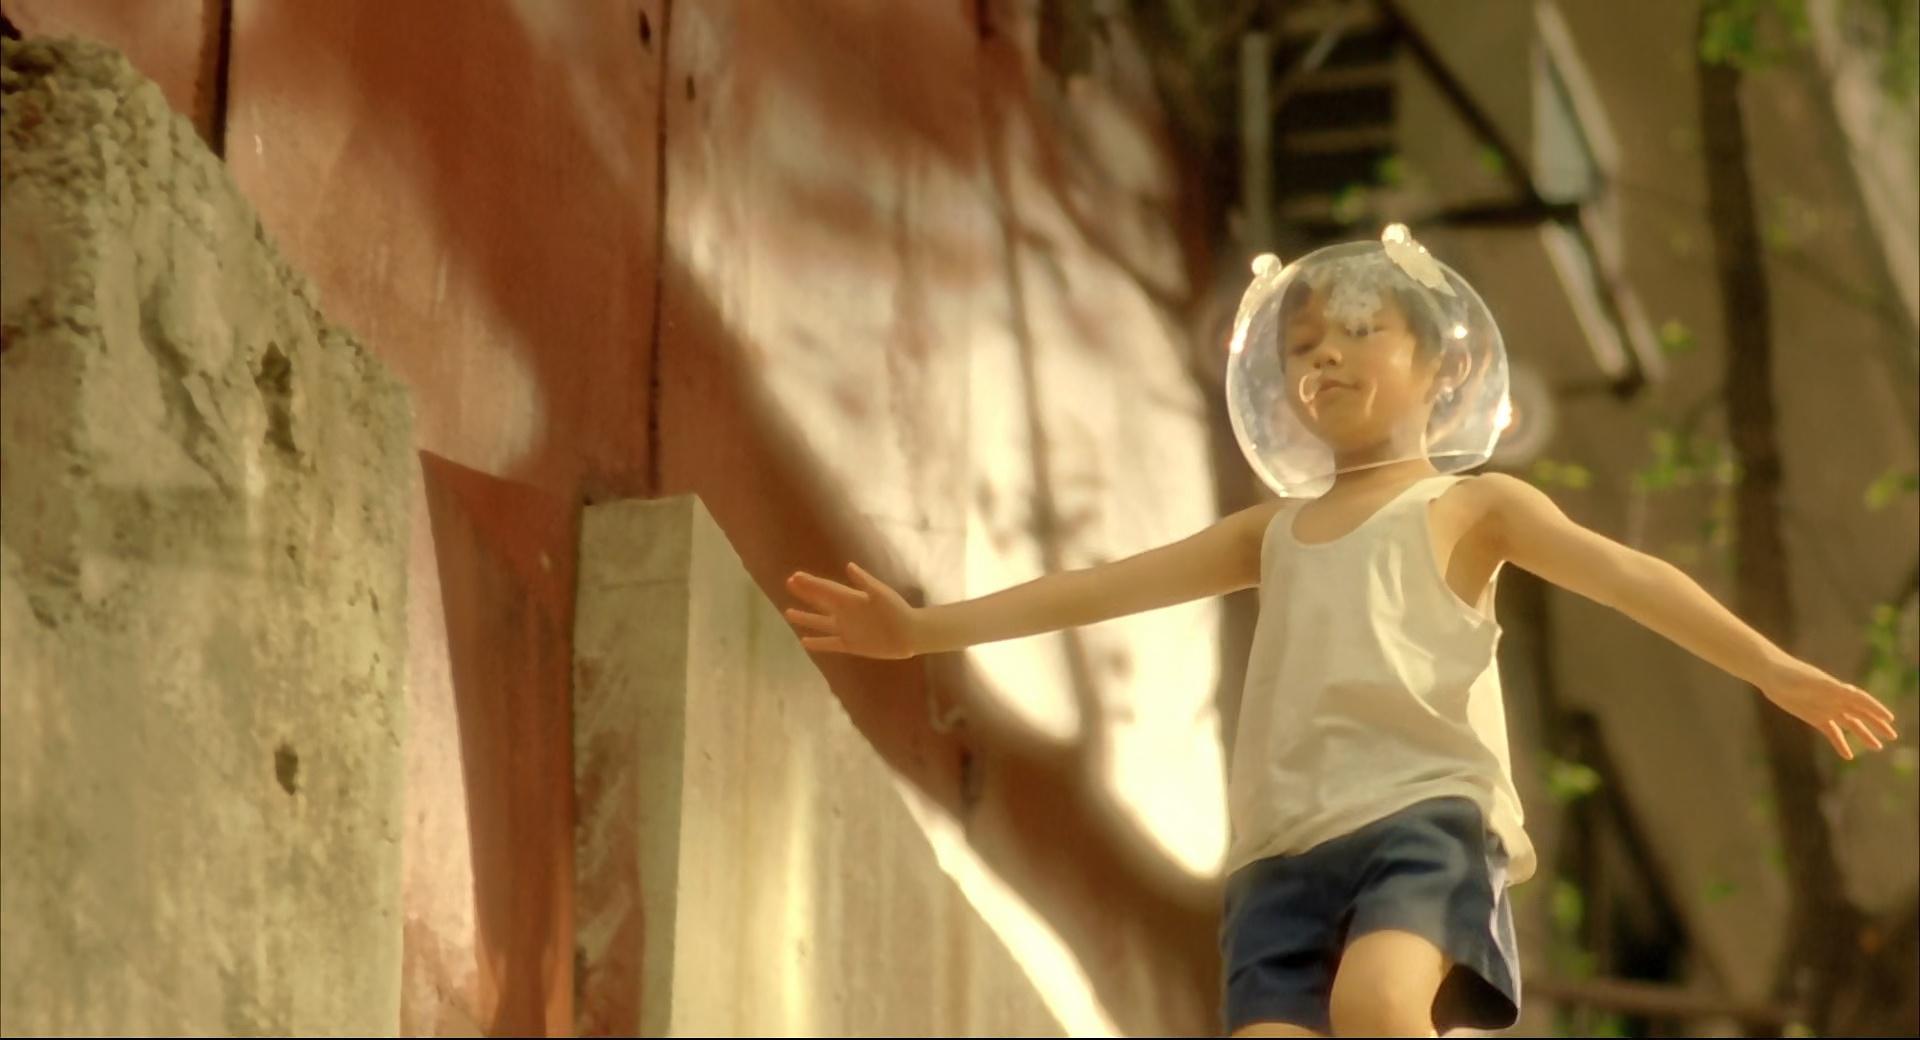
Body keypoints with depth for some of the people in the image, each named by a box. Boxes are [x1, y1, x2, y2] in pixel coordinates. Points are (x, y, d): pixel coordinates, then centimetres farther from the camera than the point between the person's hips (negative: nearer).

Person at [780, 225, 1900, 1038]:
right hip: (1287, 849, 5)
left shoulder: (1469, 507, 13)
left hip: (1426, 814, -4)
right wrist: (928, 628, 19)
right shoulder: (1275, 532, 25)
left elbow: (1625, 574, 0)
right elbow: (1103, 587, 24)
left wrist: (1773, 667, -13)